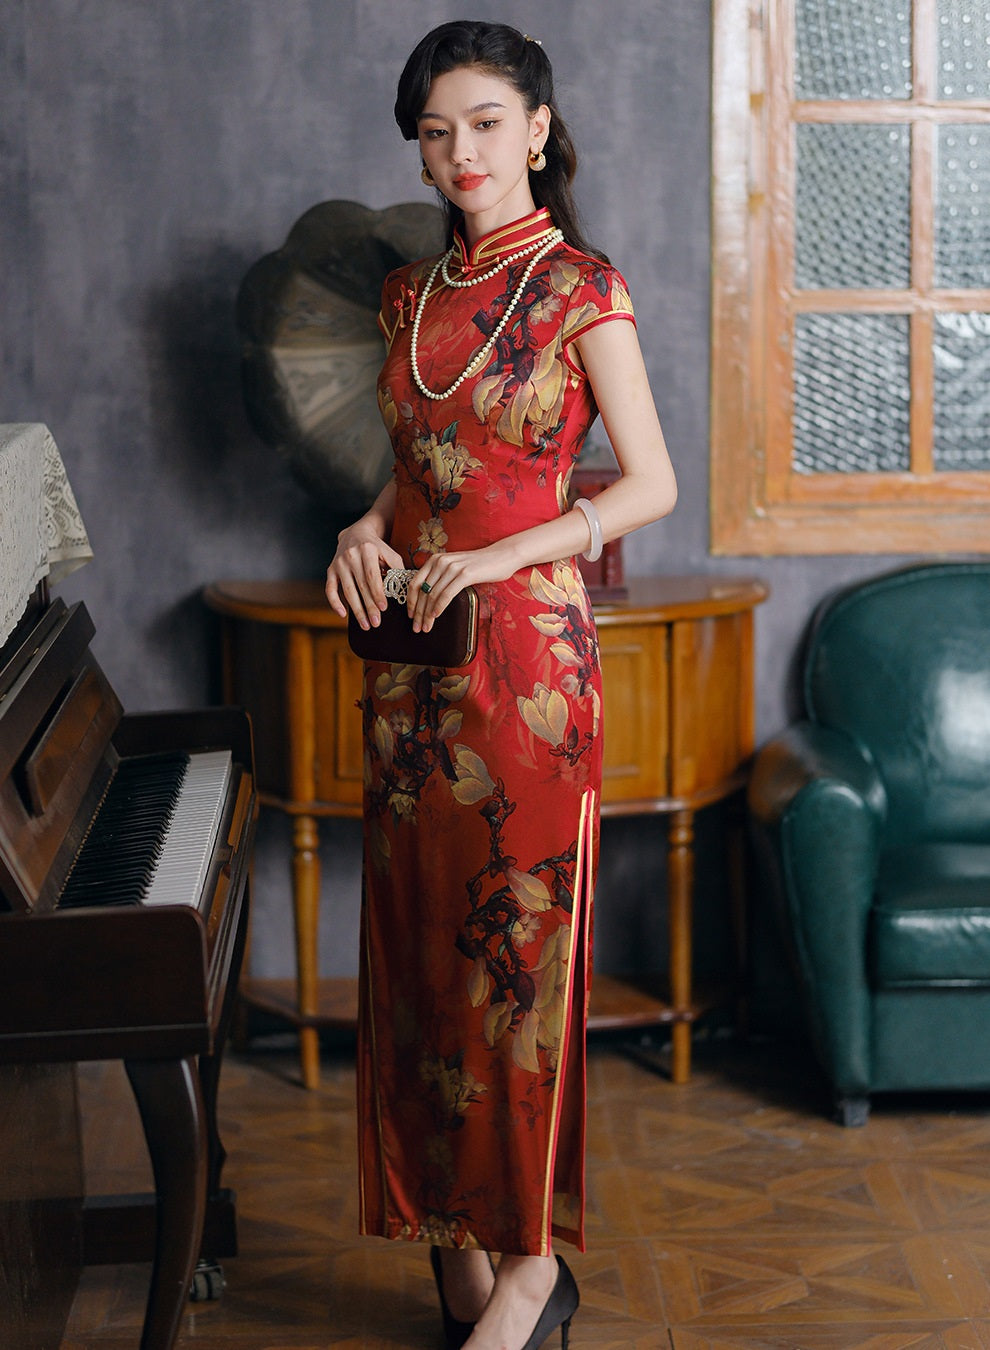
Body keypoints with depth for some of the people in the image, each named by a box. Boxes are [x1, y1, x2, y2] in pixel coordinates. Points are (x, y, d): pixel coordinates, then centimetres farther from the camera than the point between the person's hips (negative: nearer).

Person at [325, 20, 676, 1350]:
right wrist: (369, 528, 0)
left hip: (526, 644, -6)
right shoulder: (411, 292, 12)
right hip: (411, 647, 6)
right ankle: (451, 1231, 20)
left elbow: (653, 485, -8)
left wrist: (501, 555, -16)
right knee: (422, 936, 8)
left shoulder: (581, 286, -6)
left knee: (519, 942, -1)